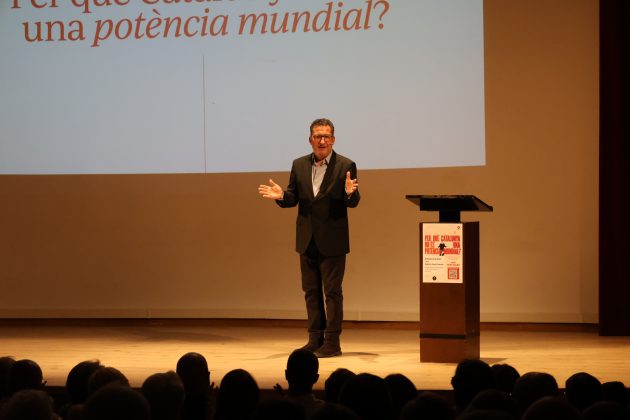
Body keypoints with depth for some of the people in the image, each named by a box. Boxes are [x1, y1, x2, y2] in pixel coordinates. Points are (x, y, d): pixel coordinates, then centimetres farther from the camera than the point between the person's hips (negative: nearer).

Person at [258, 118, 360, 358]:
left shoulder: (345, 166, -5)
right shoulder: (299, 165, 7)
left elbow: (353, 203, -8)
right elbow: (293, 199, 7)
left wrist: (350, 193, -30)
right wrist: (281, 196, -14)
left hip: (332, 240, -5)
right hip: (307, 239, 5)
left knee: (332, 291, -1)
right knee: (311, 291, 10)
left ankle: (332, 342, 2)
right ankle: (315, 338, 17)